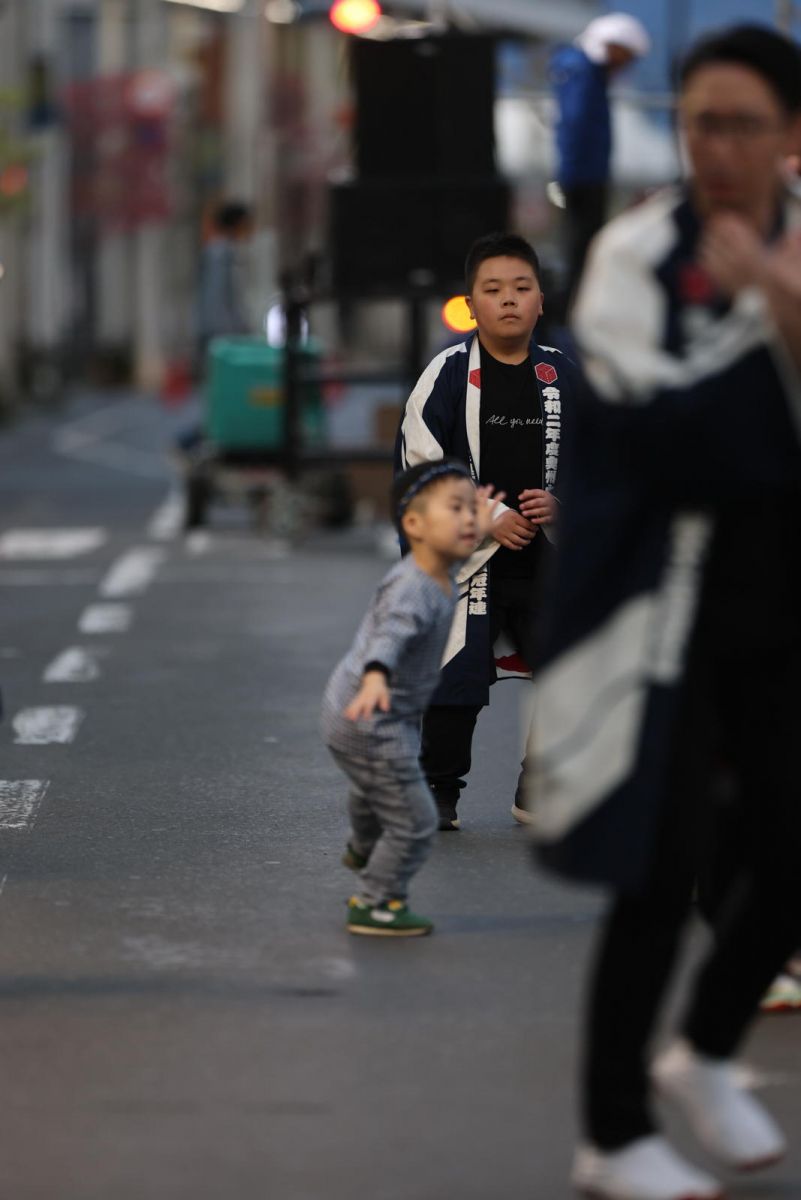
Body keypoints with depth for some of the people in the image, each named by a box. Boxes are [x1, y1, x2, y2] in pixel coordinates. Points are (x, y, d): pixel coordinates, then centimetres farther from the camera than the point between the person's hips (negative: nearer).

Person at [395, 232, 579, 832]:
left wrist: (560, 505, -7)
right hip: (466, 556, -3)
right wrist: (490, 518, -13)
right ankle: (438, 791, 12)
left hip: (547, 557, 4)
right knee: (455, 676, -3)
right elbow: (420, 466, -7)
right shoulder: (450, 374, -5)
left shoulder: (563, 376, 5)